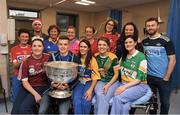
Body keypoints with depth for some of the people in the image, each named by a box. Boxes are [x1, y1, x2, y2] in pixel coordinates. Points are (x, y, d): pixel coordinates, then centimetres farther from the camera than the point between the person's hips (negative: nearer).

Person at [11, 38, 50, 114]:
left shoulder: (48, 58, -4)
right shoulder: (26, 62, -2)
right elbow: (24, 81, -4)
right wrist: (35, 94, -16)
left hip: (42, 87, -2)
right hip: (28, 87, 3)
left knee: (24, 109, -20)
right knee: (15, 111, -9)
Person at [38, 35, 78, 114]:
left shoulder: (73, 57, 3)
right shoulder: (53, 56, 8)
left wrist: (68, 86, -19)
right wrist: (52, 84, -18)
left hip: (66, 88, -1)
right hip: (52, 87, 2)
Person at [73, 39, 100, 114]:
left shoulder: (92, 60, -2)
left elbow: (95, 77, -5)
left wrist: (90, 90, -17)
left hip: (89, 83, -2)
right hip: (78, 82, 2)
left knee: (86, 101, -27)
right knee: (76, 100, -26)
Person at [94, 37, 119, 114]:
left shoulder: (113, 57, -8)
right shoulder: (95, 56, 3)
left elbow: (116, 74, -5)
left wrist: (108, 85, -14)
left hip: (112, 82, -2)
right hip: (100, 81, 2)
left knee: (103, 99, -26)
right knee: (99, 95, -28)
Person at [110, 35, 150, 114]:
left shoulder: (141, 57, -9)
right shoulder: (123, 56, 10)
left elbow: (140, 78, -13)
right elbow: (119, 71, 12)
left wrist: (124, 87, -19)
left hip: (139, 86, -4)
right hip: (124, 84, 4)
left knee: (117, 98, -27)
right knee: (125, 106, -24)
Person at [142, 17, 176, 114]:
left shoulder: (166, 41, -8)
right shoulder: (143, 42, 2)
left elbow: (172, 60, -8)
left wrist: (166, 77, -11)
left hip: (162, 78, -3)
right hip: (149, 76, 3)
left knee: (165, 102, 11)